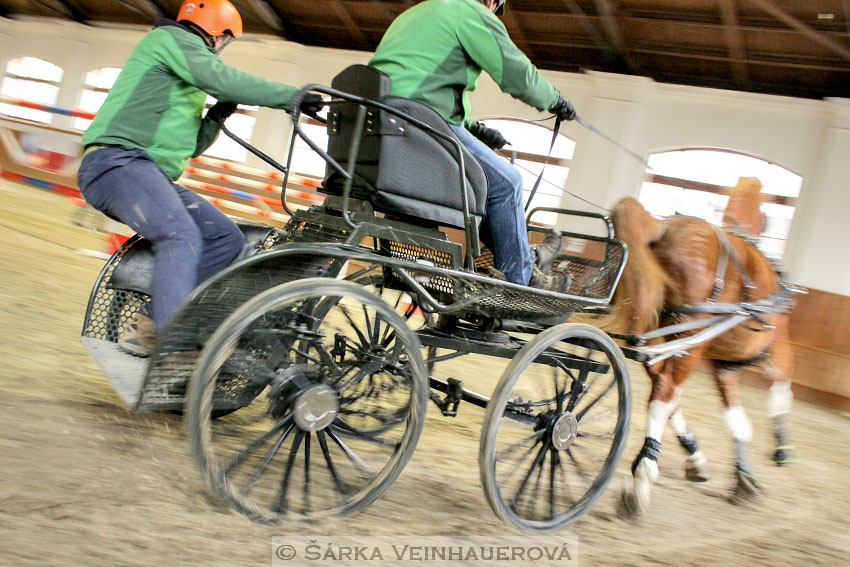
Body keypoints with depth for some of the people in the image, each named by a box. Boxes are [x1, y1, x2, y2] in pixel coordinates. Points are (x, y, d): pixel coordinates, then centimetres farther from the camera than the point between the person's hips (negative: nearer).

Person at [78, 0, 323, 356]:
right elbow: (224, 80, -14)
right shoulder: (172, 37, 2)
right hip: (118, 161, -10)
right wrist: (293, 96, -12)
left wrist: (216, 117, 12)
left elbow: (191, 146, 29)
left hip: (152, 173, 10)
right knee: (182, 235, -32)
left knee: (227, 237, -2)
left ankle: (146, 328, -5)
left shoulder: (187, 84, 31)